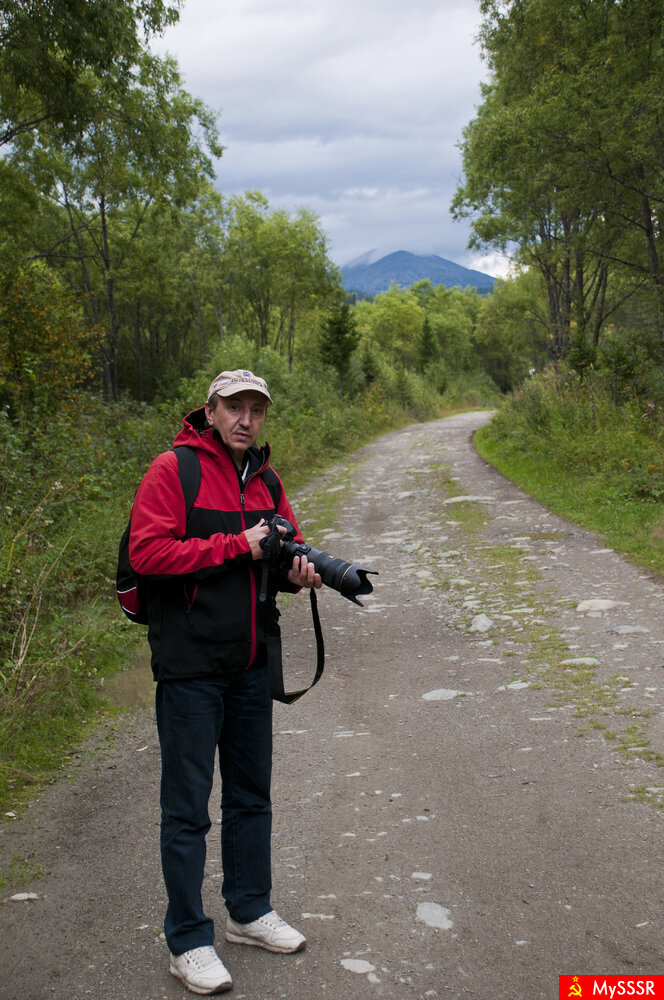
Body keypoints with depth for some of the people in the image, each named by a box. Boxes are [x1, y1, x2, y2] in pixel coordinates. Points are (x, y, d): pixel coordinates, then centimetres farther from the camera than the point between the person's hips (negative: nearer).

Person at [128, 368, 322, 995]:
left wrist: (298, 571, -4)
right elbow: (146, 552, -20)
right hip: (190, 666, -7)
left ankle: (249, 911, 35)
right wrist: (236, 546, -20)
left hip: (250, 663, 7)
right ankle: (188, 941, 15)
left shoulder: (266, 480, 10)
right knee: (187, 806, 2)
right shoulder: (172, 470, -10)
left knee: (251, 795, 18)